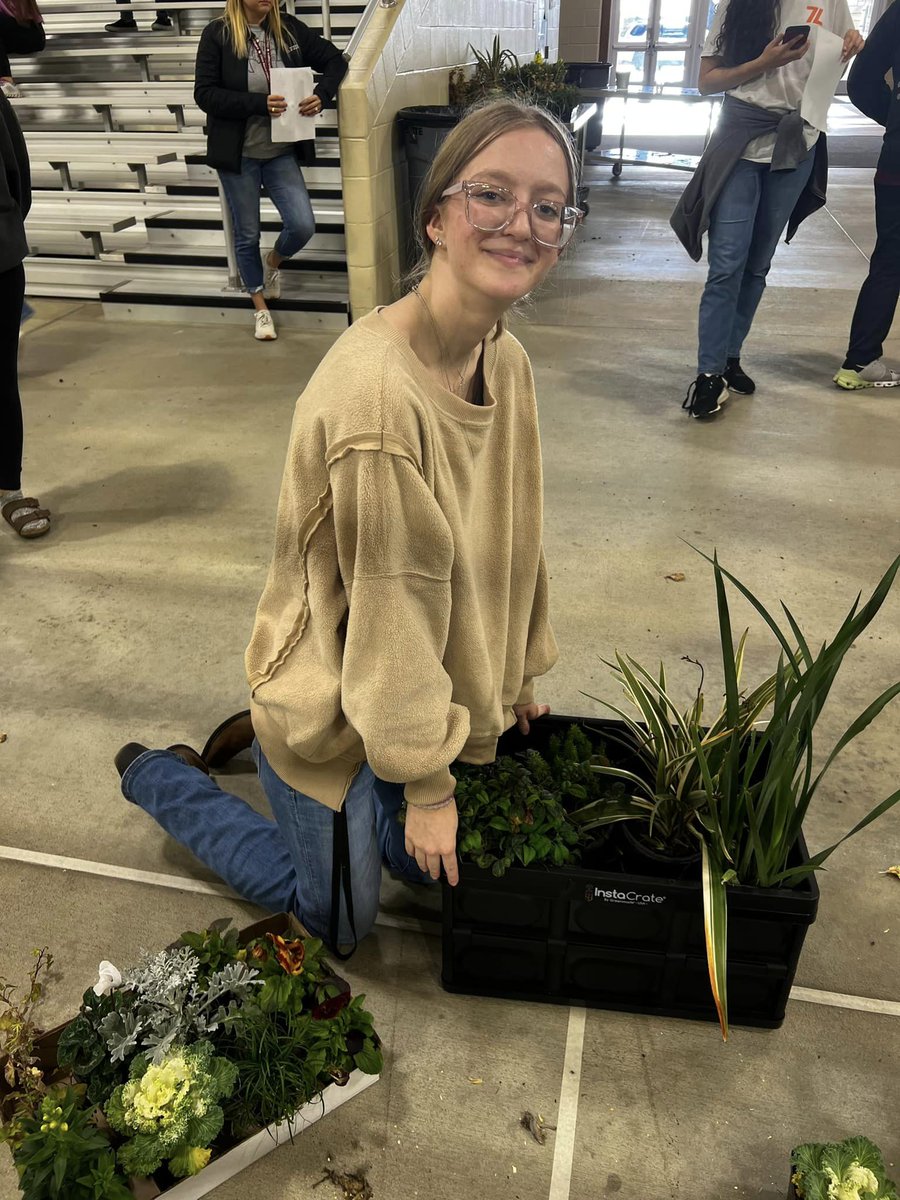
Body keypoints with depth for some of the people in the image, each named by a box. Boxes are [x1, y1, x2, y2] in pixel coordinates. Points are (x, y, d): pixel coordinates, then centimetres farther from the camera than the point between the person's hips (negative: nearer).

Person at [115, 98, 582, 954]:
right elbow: (394, 609, -26)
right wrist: (428, 783, -15)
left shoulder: (507, 363, -7)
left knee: (426, 866, 26)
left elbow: (511, 539, 4)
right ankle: (155, 777, 29)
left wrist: (517, 678, 12)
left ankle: (261, 731, 38)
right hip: (335, 702, -7)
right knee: (336, 919, 15)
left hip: (429, 681, 7)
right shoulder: (375, 392, -33)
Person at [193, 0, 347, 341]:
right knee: (247, 235, 7)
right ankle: (261, 308, 27)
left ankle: (273, 262, 28)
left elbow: (334, 60, 8)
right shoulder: (217, 34, -9)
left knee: (303, 225, -7)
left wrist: (322, 94, -13)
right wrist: (259, 103, -25)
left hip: (282, 152, 3)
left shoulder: (289, 28, 1)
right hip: (239, 155, -2)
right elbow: (205, 94, -14)